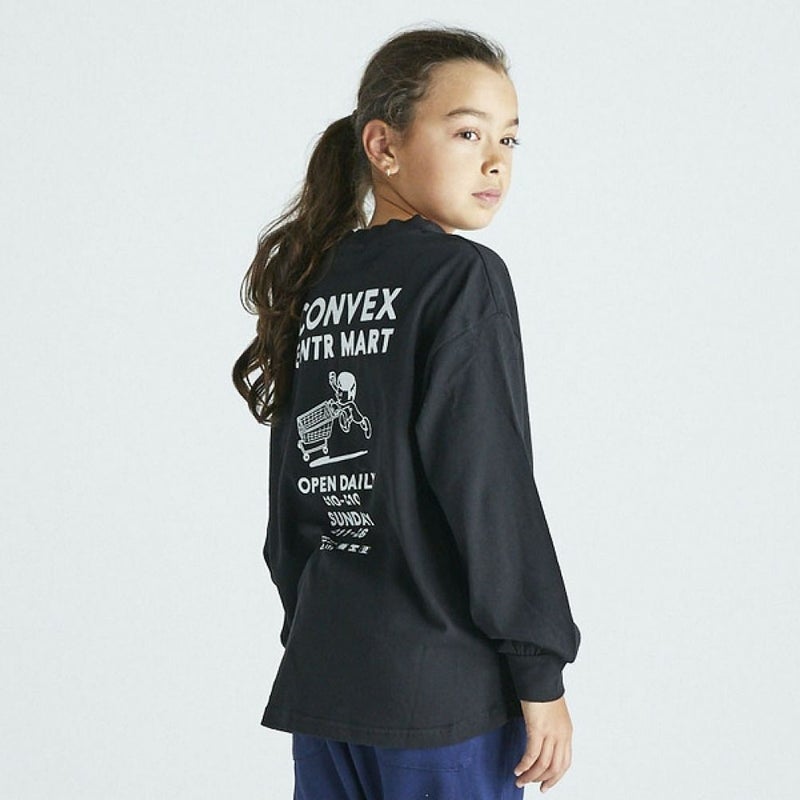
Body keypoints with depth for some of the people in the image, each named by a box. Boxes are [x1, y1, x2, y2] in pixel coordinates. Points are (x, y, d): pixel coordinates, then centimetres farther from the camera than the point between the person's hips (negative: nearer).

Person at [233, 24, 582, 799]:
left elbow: (291, 497, 13)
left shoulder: (315, 286, 11)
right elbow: (488, 485, -15)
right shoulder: (462, 276, -9)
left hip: (321, 676, 7)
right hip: (442, 689, -6)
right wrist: (540, 672, -10)